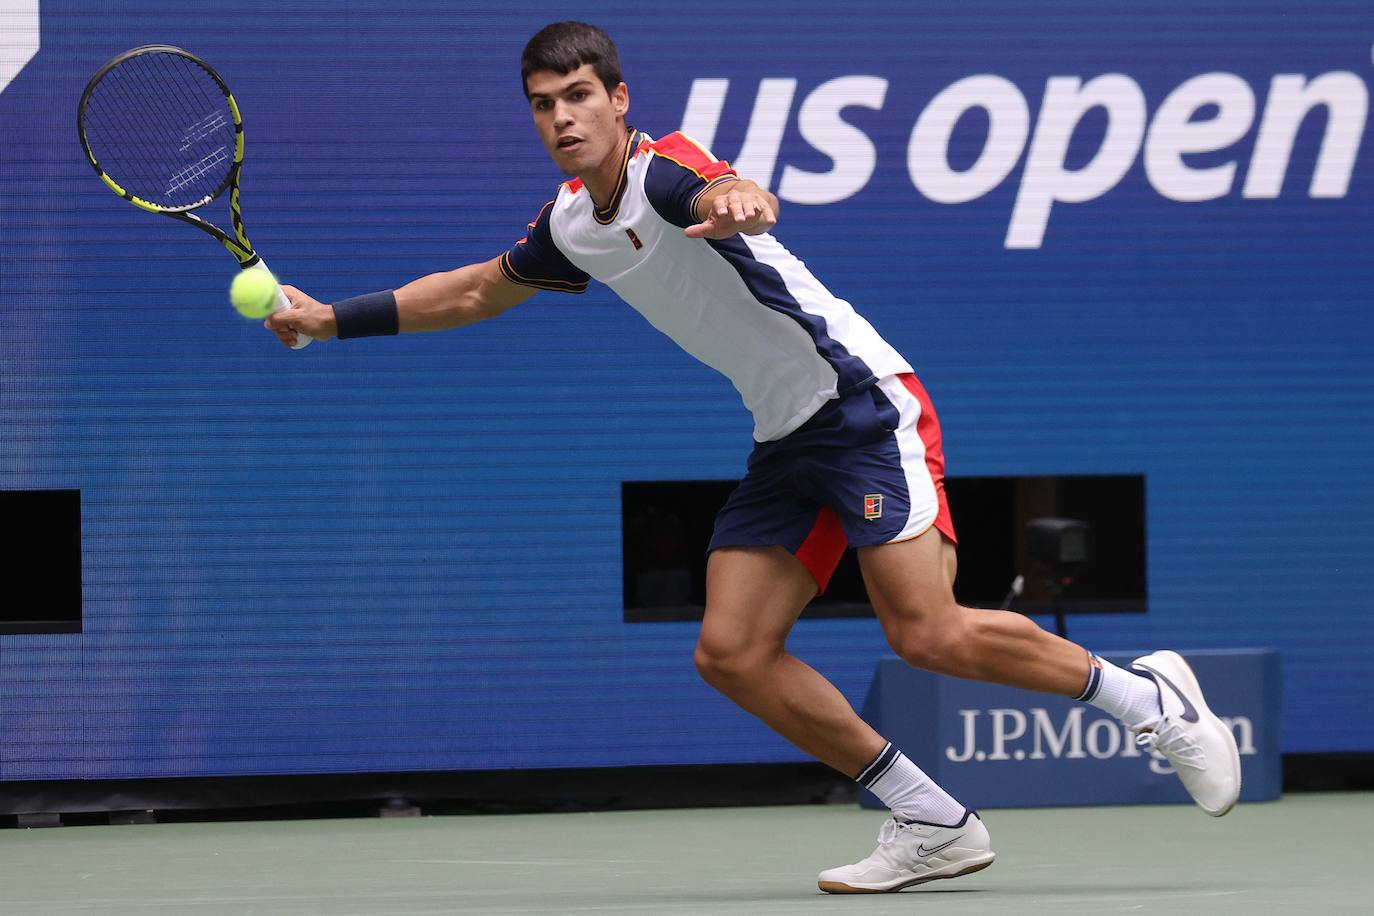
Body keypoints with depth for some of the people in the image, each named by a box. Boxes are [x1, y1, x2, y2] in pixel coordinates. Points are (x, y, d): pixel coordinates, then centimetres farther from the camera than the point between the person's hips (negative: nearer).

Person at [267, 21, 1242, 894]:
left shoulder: (665, 170, -16)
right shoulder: (571, 223, 11)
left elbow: (727, 194, -41)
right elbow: (477, 290, 29)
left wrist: (739, 204, -65)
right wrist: (335, 318, 28)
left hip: (862, 400, -9)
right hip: (786, 437, 9)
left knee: (928, 633, -21)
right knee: (733, 653, -2)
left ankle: (1148, 695, -1)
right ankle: (934, 826, 3)